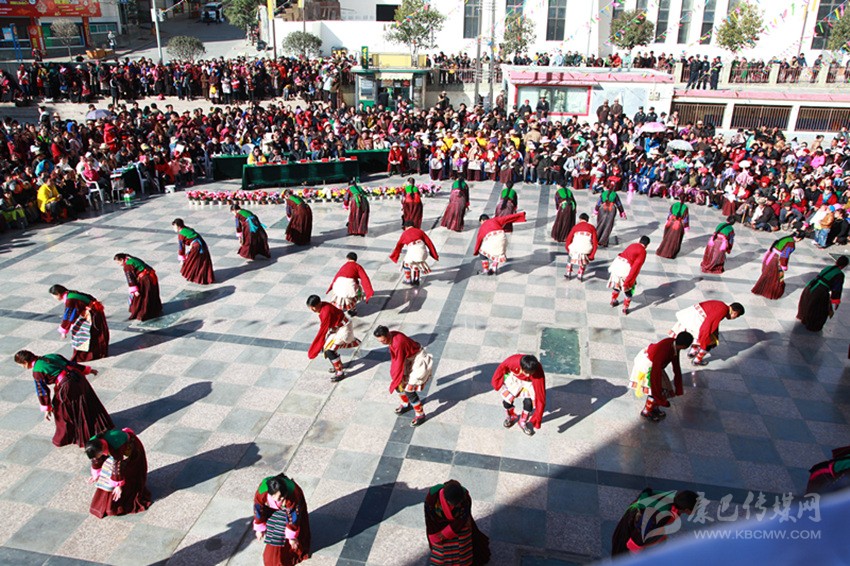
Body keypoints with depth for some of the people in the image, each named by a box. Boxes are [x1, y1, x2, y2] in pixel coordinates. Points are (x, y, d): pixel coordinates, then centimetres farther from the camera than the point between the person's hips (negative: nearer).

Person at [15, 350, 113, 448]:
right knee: (88, 405, 23)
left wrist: (46, 408, 4)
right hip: (78, 377, 7)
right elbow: (71, 363, 20)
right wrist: (87, 370, 29)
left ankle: (63, 438, 29)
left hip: (66, 386, -7)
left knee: (61, 410, 15)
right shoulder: (51, 356, 15)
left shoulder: (37, 371, -5)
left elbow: (42, 391, -4)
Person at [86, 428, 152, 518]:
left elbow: (118, 466, -31)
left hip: (130, 449, -6)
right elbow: (96, 460, -5)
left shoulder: (117, 447, -44)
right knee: (109, 474, 7)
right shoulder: (94, 443, -25)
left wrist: (118, 484, -19)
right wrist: (96, 474, 10)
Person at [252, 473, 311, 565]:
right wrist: (259, 529, -3)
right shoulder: (261, 493, -39)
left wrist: (292, 536, -15)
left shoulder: (294, 495, -45)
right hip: (272, 508, 2)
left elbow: (293, 517, -29)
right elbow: (258, 511, -18)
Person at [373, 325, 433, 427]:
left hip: (420, 362, -9)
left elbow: (399, 364, -24)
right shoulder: (391, 337, -8)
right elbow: (394, 357, 5)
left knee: (409, 389, -9)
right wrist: (394, 376, 10)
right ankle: (406, 404, 36)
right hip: (410, 359, 9)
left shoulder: (398, 343, -33)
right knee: (399, 382, 12)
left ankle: (420, 415, 10)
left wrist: (395, 381, -13)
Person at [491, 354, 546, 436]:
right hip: (515, 378, 1)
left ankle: (523, 422, 12)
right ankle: (511, 416, 26)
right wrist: (497, 381, 0)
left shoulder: (538, 373, -39)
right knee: (507, 400, -10)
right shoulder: (513, 361, -39)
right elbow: (502, 367, -13)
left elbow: (541, 396, -35)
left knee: (528, 402, -20)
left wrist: (537, 419, -36)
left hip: (530, 382, -1)